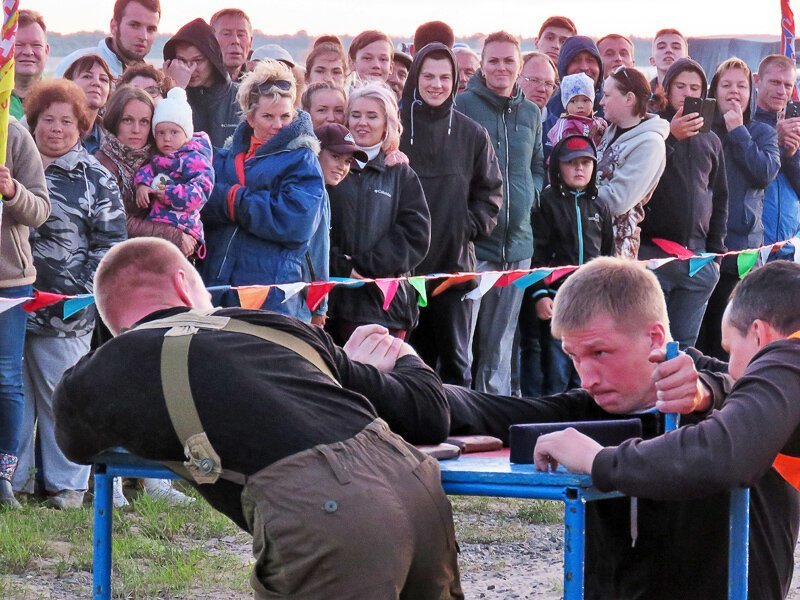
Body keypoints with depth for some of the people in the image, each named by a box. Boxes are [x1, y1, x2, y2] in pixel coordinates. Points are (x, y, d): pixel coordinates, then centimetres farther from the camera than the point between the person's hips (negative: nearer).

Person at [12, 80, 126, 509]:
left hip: (65, 310, -3)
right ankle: (12, 478, 11)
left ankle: (66, 483, 8)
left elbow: (110, 242, 1)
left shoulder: (95, 178, 3)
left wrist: (87, 292, -7)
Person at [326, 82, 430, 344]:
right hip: (331, 300, 0)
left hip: (384, 302, 0)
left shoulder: (401, 176, 13)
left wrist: (365, 265, -9)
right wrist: (341, 266, -13)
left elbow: (416, 235, 1)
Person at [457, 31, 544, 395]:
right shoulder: (463, 105, -5)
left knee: (500, 342, 12)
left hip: (517, 241, 5)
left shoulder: (530, 113, 13)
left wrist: (529, 195, 4)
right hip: (472, 239, -5)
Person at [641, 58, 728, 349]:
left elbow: (720, 197, 22)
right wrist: (670, 137, -23)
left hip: (697, 257, 4)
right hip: (652, 255, -4)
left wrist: (716, 251, 14)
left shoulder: (711, 141, 16)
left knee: (685, 342, 3)